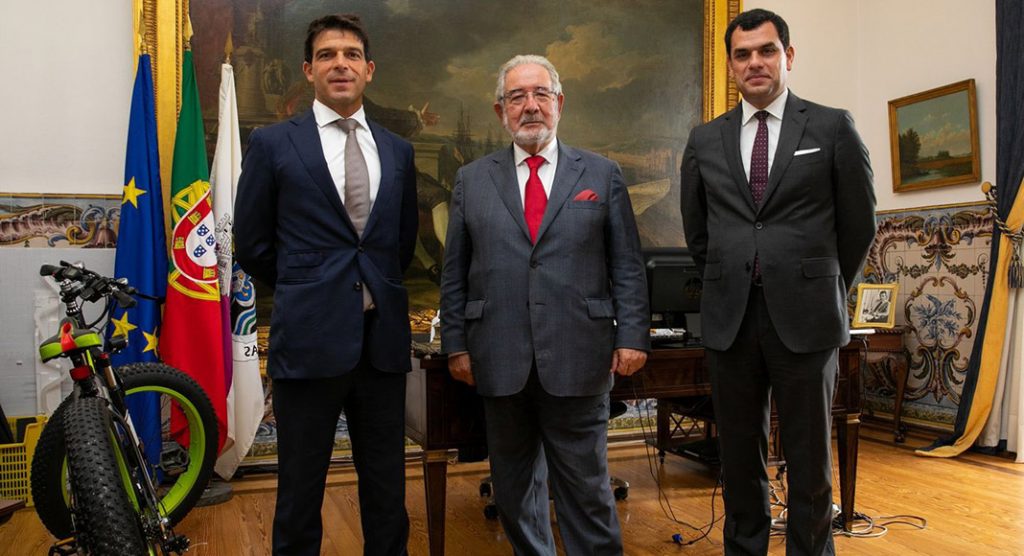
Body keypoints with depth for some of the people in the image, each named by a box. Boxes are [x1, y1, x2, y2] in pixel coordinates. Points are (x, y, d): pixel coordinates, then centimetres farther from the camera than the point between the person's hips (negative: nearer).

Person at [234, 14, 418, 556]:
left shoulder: (398, 150, 10)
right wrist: (306, 293, 8)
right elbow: (252, 245, 4)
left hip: (383, 339, 3)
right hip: (309, 338, -3)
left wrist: (376, 288, 11)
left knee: (387, 491, 13)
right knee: (300, 492, 10)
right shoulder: (273, 144, 0)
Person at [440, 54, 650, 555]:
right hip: (500, 361, 2)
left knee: (585, 485, 7)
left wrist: (632, 336, -4)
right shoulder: (472, 180, 9)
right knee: (513, 488, 13)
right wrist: (455, 344, 2)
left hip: (577, 361, -1)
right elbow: (454, 273, 8)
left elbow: (627, 266, 4)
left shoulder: (602, 175, 6)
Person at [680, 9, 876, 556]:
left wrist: (823, 290, 12)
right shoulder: (705, 140, 8)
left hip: (803, 315, -2)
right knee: (739, 454, 11)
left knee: (809, 455, 7)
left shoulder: (833, 128, 1)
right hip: (729, 318, 2)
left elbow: (858, 223, 7)